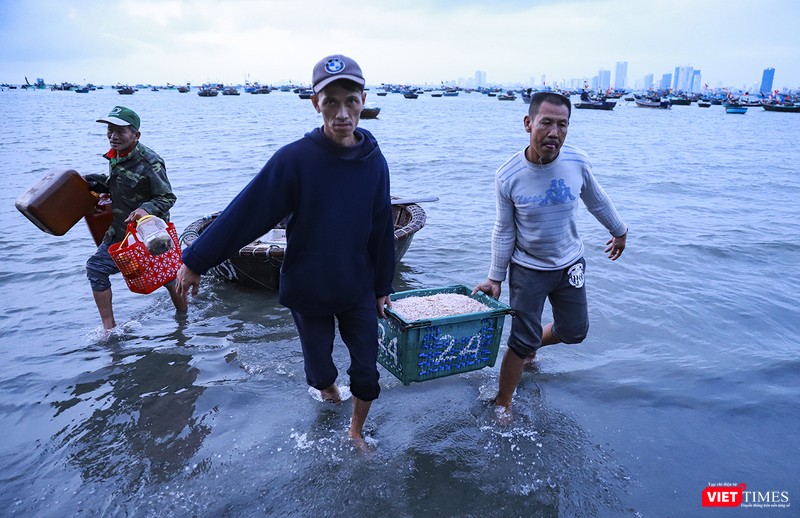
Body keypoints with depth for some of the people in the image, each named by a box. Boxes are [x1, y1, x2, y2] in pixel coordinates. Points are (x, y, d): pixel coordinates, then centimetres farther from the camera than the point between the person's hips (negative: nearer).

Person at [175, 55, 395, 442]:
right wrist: (195, 262, -9)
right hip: (307, 292, -2)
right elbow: (245, 213, -15)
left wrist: (383, 287, 9)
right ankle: (326, 386, 52)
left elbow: (382, 230, 1)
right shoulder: (294, 159, -20)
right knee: (320, 370, 14)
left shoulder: (374, 162, -9)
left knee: (366, 372, 10)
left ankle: (356, 431, 38)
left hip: (358, 292, 2)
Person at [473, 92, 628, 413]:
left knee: (574, 333, 16)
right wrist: (495, 279, -5)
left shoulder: (577, 163, -14)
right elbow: (504, 232, -8)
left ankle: (532, 345, 47)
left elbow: (597, 201, 7)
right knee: (521, 343, 1)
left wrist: (619, 230, 21)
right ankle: (502, 406, 21)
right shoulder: (507, 176, -20)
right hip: (527, 269, -3)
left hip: (570, 265, 4)